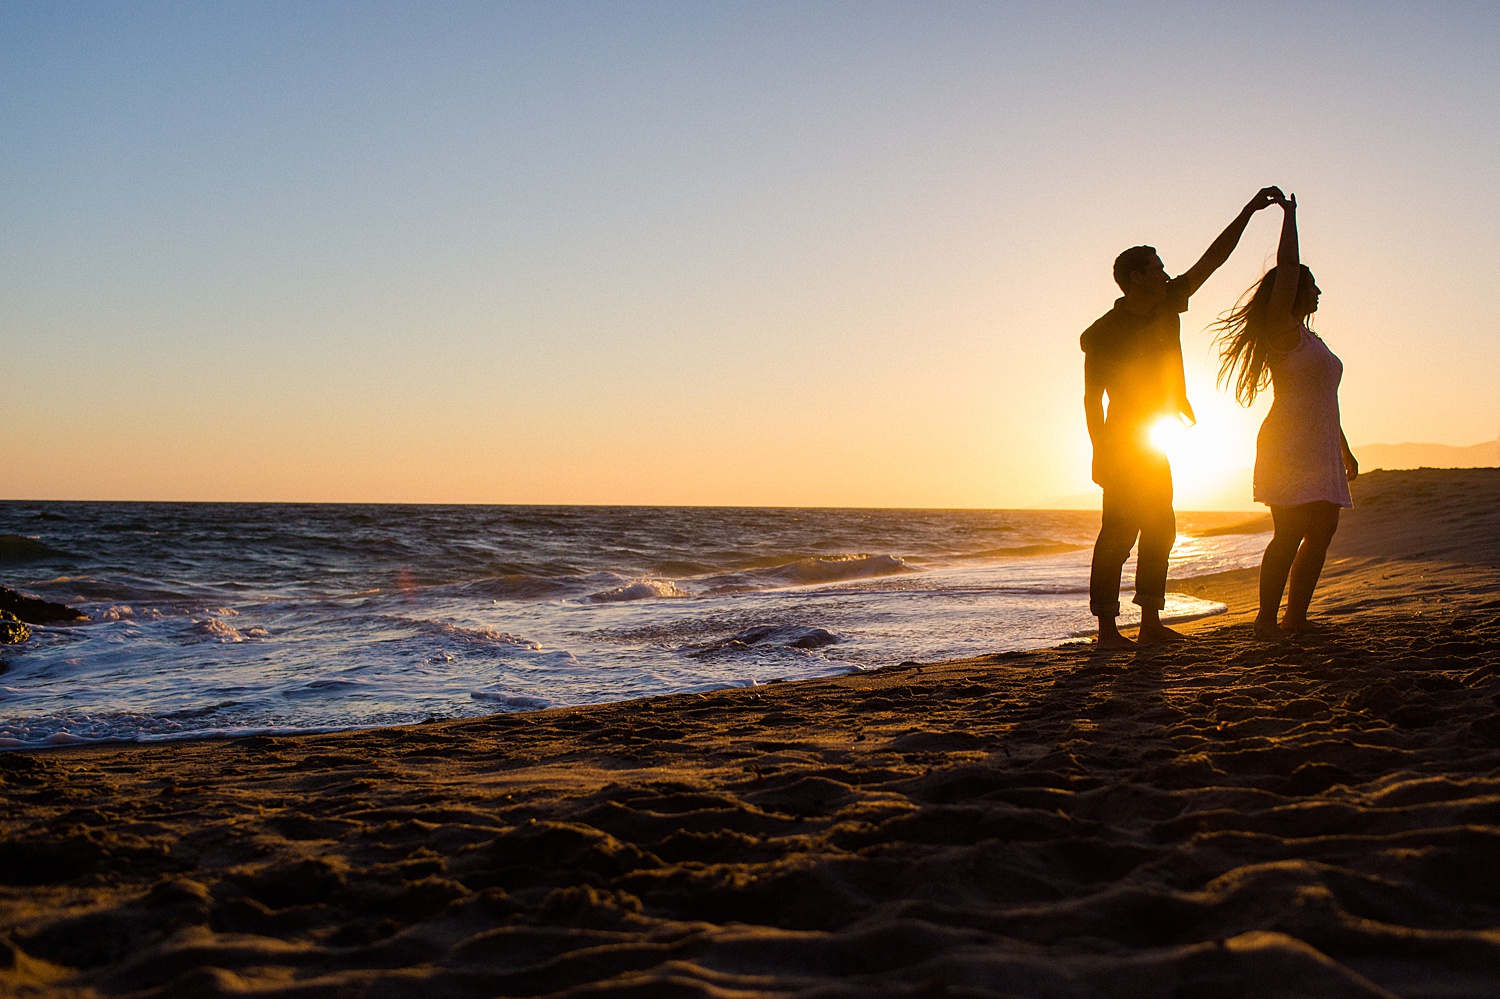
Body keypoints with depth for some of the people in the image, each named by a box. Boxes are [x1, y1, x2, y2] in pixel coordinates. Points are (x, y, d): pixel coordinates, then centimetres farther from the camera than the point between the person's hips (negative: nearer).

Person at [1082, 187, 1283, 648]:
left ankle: (1150, 622, 14)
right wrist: (1101, 454, -21)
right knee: (1118, 535, -12)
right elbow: (1091, 399, -15)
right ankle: (1107, 629, -11)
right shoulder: (1103, 334, -16)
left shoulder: (1167, 306, 4)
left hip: (1155, 446, 8)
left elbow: (1212, 259, 7)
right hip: (1123, 443, -8)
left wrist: (1249, 210, 4)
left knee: (1159, 532, 9)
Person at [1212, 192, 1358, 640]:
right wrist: (1290, 214, -2)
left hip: (1320, 450, 9)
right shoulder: (1281, 329, -3)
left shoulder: (1307, 338, 23)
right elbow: (1286, 265, -13)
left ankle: (1295, 616, 8)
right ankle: (1266, 619, -14)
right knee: (1290, 533, -14)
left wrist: (1344, 450, 29)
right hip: (1289, 447, -9)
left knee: (1322, 530, 5)